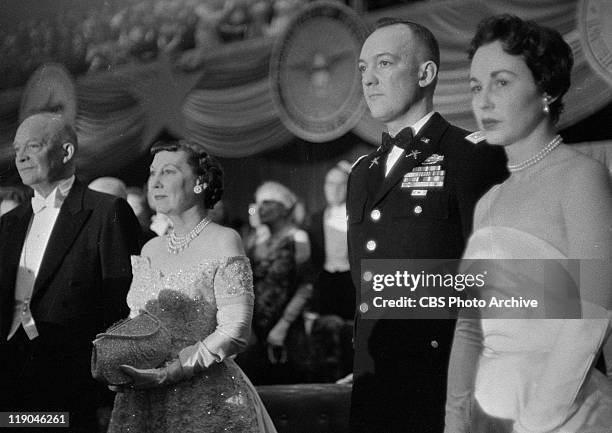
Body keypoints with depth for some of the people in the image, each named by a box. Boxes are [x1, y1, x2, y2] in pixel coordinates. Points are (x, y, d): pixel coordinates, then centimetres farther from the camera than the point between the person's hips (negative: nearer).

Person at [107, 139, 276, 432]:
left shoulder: (223, 241, -6)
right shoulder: (151, 250, 13)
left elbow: (235, 332, -13)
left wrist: (168, 373, -19)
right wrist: (118, 367, -4)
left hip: (209, 402, -5)